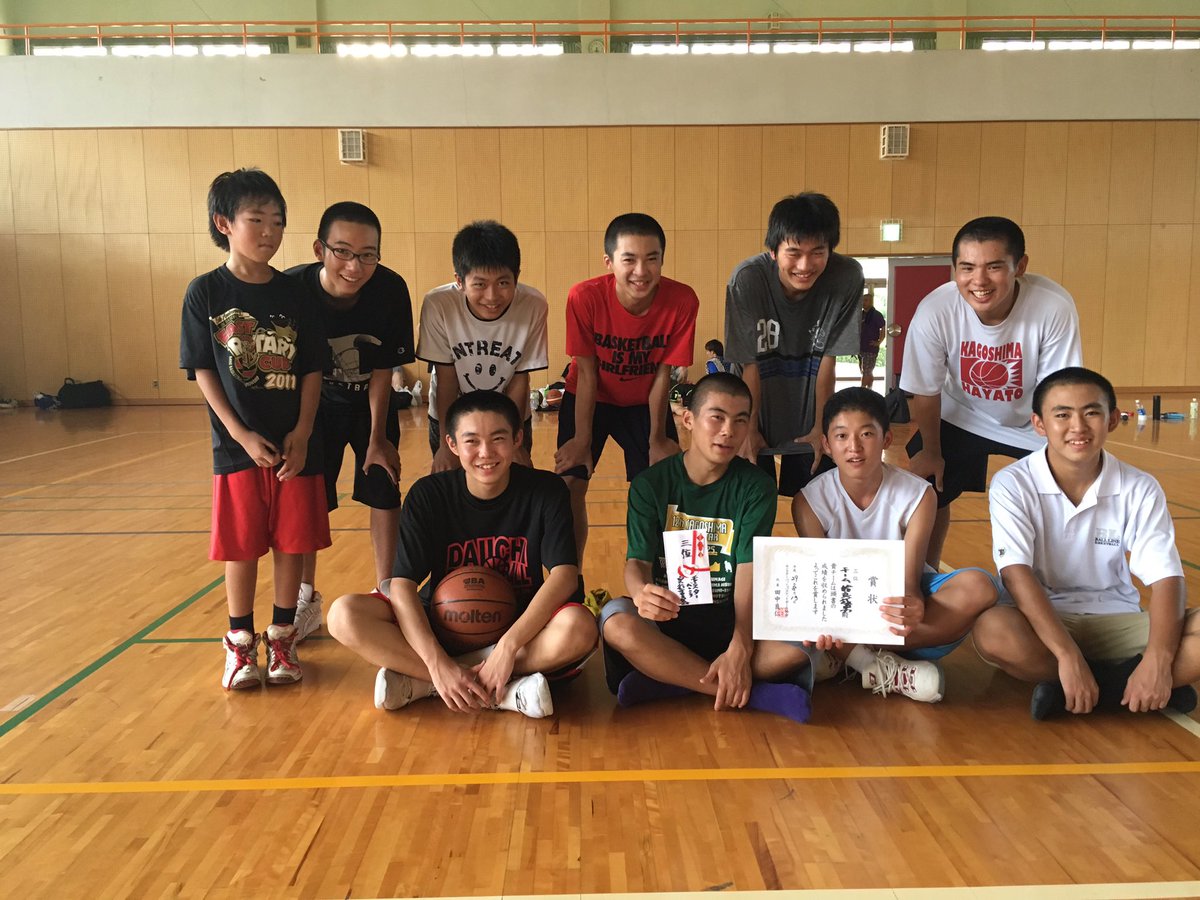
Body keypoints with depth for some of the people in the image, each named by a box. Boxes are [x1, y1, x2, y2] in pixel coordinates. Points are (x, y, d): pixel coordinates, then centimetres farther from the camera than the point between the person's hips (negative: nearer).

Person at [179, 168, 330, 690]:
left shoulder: (292, 294, 3)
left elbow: (311, 371, 3)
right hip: (238, 446, -2)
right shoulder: (205, 292, -3)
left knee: (293, 542, 7)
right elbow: (203, 372, -4)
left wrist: (301, 434, -8)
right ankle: (240, 641, 25)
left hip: (296, 445, 2)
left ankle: (281, 637, 24)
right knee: (242, 547, 7)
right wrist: (242, 435, -11)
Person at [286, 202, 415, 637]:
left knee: (383, 491, 0)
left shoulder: (391, 291, -27)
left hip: (371, 405, 0)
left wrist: (377, 439, -11)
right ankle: (306, 599, 22)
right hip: (316, 405, 0)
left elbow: (382, 371, -16)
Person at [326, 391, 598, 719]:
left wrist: (508, 645, -31)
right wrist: (438, 663, -29)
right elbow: (402, 584, -15)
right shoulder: (429, 494, -8)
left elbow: (564, 575, -19)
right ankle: (506, 692, -26)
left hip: (522, 626, -1)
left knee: (579, 627, -35)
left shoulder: (545, 490, -9)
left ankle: (416, 682, -22)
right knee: (344, 615, -24)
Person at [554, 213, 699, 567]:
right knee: (571, 483, -9)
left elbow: (663, 373, -16)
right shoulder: (585, 297, -29)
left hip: (644, 403, 1)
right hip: (589, 399, -1)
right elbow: (587, 372, -19)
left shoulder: (682, 301, -26)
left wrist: (657, 439, -10)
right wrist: (582, 439, -14)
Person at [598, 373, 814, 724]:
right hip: (668, 615, 0)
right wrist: (642, 593, -35)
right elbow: (637, 561, -8)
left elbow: (749, 569, -10)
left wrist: (740, 648, -26)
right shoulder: (650, 484, 0)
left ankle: (666, 682, -21)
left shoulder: (756, 486, -1)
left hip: (730, 619, 1)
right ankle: (752, 693, -27)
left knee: (799, 646, -30)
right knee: (616, 621, -34)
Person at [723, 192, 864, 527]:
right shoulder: (748, 279, -25)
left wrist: (821, 426, -8)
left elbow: (828, 359, -13)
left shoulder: (847, 277, -21)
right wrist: (750, 430, -11)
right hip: (757, 413, -1)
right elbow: (750, 364, -18)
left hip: (809, 420, 1)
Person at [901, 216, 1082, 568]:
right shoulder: (934, 311, -32)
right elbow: (925, 391, -14)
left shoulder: (1055, 308, -35)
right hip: (962, 417, 1)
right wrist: (931, 451, -1)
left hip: (1033, 422, 0)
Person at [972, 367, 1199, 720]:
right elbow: (1016, 573, -20)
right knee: (993, 631, -36)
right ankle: (1123, 686, -18)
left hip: (1117, 621, 2)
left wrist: (1157, 661, -28)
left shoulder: (1139, 489, -4)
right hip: (1042, 618, -2)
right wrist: (1068, 655, -31)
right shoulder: (1013, 484, -10)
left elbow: (1165, 578, -10)